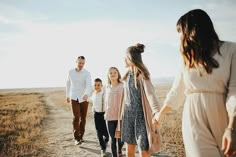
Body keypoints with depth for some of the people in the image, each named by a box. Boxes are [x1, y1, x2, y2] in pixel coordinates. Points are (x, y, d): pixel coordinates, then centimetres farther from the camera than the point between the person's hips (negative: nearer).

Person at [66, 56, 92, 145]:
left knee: (83, 118, 8)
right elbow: (68, 84, 15)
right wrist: (67, 95, 20)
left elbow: (89, 85, -27)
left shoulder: (87, 73, -11)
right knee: (76, 118, -13)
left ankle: (81, 136, 26)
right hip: (74, 98, 0)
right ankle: (77, 138, -8)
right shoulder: (71, 72, -1)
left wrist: (86, 94, -46)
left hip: (84, 99, 0)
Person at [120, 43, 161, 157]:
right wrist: (123, 112, 19)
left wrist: (157, 112, -40)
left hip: (140, 114, -6)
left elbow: (150, 93, -26)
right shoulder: (128, 75, 8)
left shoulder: (141, 74, -12)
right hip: (128, 114, 7)